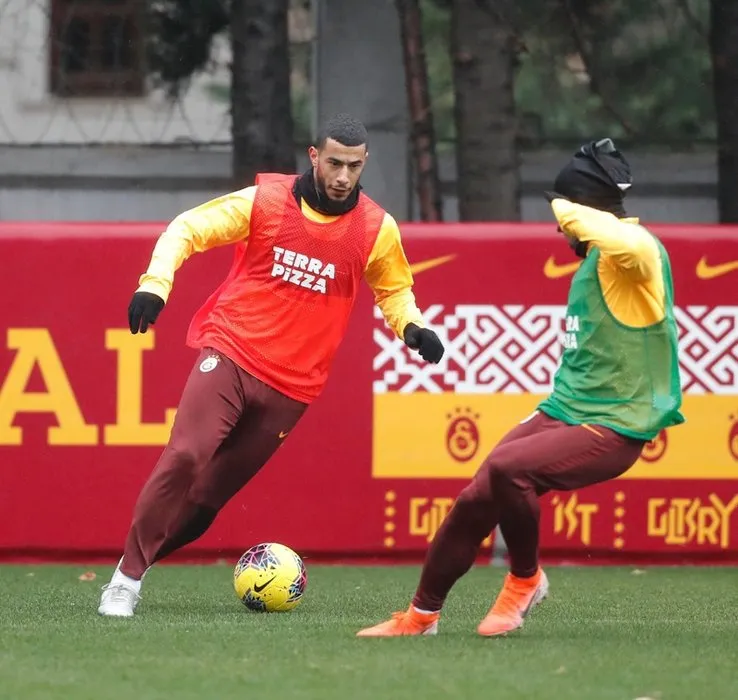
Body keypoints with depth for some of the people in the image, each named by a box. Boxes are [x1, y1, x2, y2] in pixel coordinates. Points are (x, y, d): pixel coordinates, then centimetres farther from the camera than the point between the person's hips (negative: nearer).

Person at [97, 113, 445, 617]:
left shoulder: (377, 230, 1)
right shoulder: (266, 200, -4)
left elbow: (393, 290, 18)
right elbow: (187, 229, -1)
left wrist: (411, 326, -2)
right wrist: (155, 284, -16)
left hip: (292, 384, 2)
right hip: (230, 354, -2)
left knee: (211, 493, 0)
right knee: (184, 457, -21)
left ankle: (141, 558, 17)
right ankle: (127, 576, -13)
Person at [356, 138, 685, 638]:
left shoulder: (636, 251, -18)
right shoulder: (595, 256, 13)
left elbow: (633, 245, -45)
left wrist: (573, 213, -30)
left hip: (614, 429, -9)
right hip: (565, 409, 9)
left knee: (506, 467, -31)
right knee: (476, 500, 2)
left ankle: (526, 579, -5)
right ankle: (422, 615, 20)